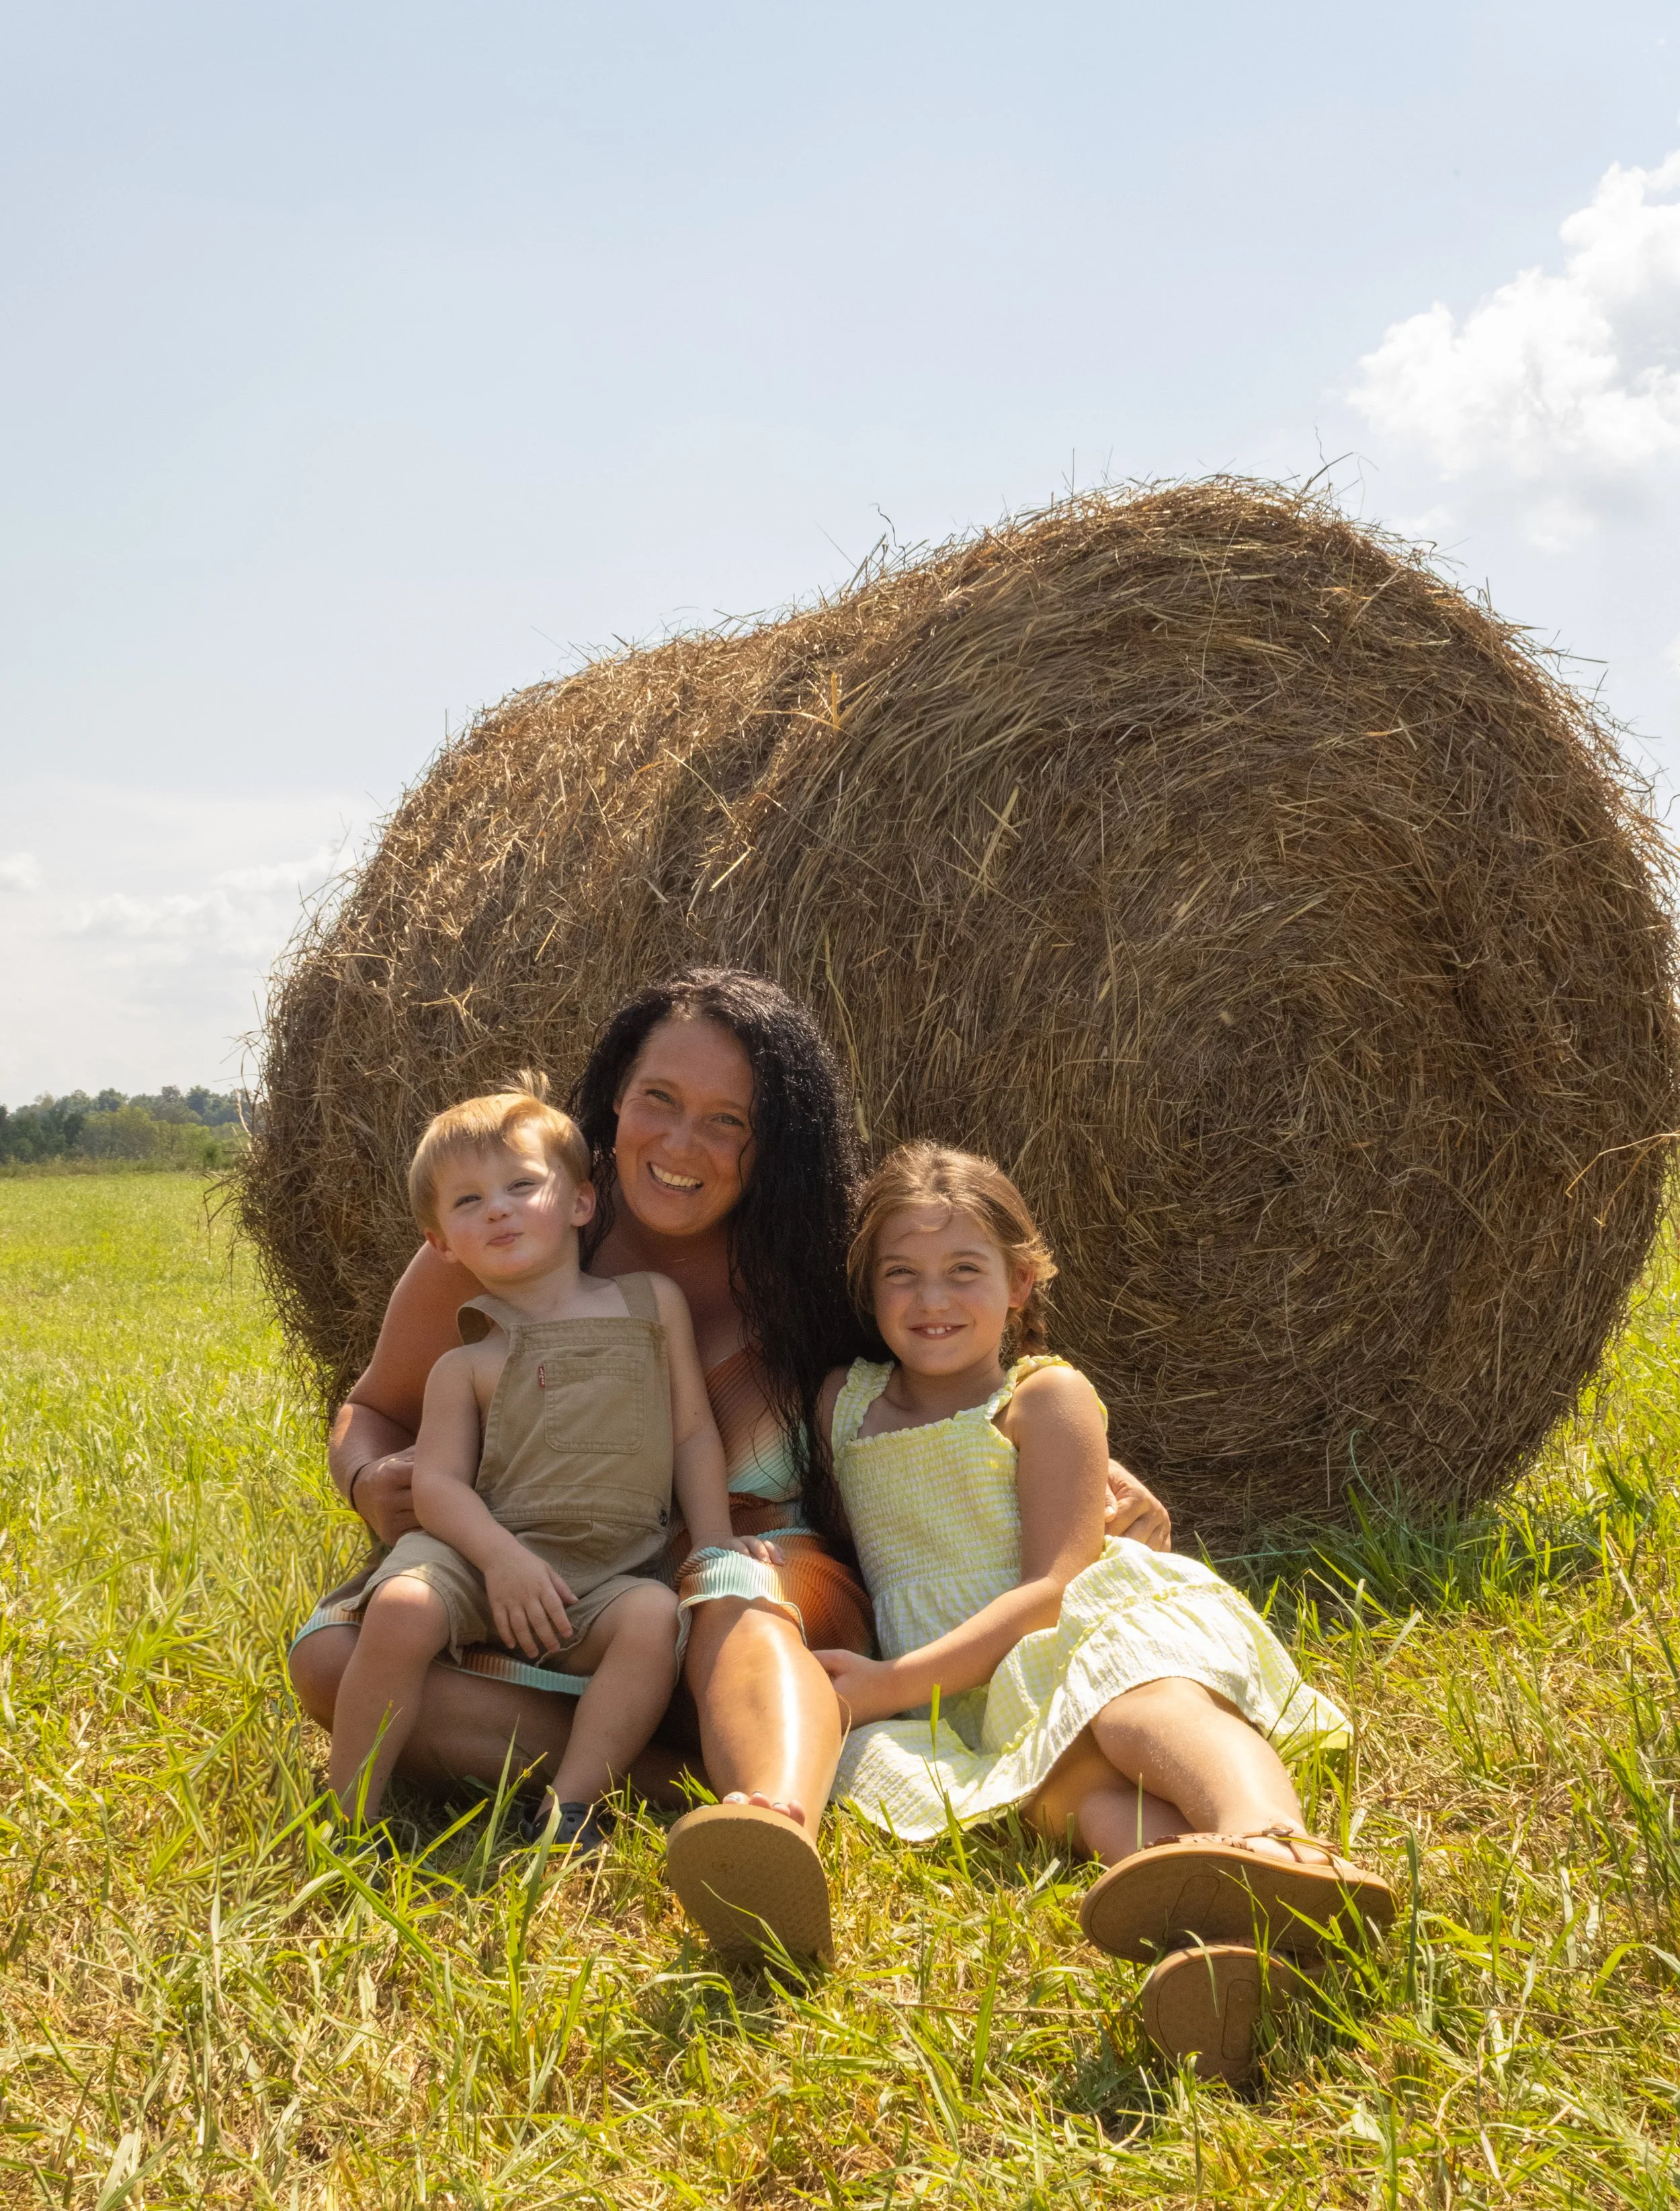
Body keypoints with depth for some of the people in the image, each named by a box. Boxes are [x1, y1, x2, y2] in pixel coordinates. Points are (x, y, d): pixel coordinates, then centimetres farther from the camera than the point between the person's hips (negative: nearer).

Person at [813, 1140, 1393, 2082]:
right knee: (1069, 1763, -36)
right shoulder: (845, 1401, 21)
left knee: (1132, 1696, -40)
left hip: (1093, 1627, -2)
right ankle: (1209, 1924, -70)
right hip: (979, 1706, 2)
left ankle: (1270, 1838, -75)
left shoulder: (1047, 1396, 4)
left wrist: (896, 1682, -14)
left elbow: (1055, 1587, -7)